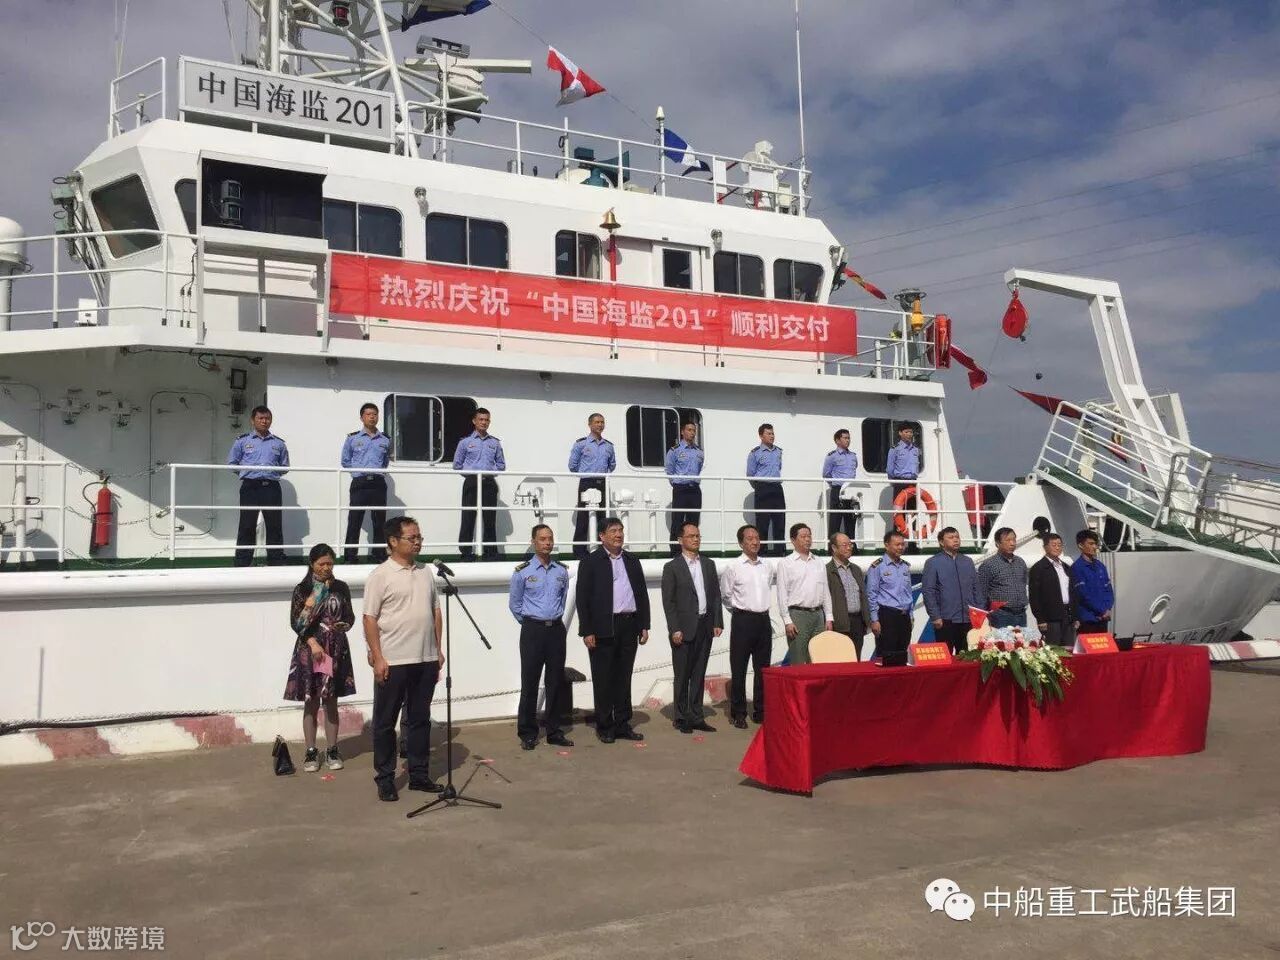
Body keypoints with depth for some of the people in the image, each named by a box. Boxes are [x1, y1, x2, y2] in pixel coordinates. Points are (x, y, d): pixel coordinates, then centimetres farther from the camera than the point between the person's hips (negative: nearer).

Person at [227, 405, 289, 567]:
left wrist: (274, 472, 3)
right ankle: (242, 563, 5)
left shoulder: (278, 443, 13)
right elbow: (231, 463, 9)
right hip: (250, 487, -1)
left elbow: (285, 467, 17)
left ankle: (277, 562, 8)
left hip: (272, 488, 1)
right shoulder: (242, 441, 9)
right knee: (247, 526, 0)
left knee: (275, 526, 2)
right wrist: (247, 470, 0)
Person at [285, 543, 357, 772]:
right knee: (311, 702, 4)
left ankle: (332, 751, 14)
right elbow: (296, 622, -5)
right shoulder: (303, 589, -2)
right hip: (310, 650, -2)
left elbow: (350, 617, 11)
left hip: (335, 650, 2)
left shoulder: (341, 588, 5)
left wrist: (343, 626, -11)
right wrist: (313, 643, -14)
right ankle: (311, 752, 12)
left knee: (331, 701, 6)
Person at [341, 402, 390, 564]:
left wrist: (378, 471, 9)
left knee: (379, 521, 4)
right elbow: (345, 461, 10)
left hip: (378, 484, 2)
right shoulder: (353, 438, 4)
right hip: (359, 484, -2)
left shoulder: (385, 440, 10)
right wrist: (358, 470, 3)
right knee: (354, 522, -4)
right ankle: (349, 557, 0)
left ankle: (379, 556, 12)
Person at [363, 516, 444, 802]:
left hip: (426, 660, 6)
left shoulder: (427, 572, 10)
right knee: (385, 722, 4)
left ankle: (419, 774, 22)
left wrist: (438, 649, 11)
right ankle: (385, 778, 13)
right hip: (392, 661, -5)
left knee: (420, 719, 12)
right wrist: (377, 658, -14)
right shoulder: (381, 575, -7)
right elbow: (370, 618, -9)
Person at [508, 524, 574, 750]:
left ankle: (554, 731, 16)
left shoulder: (562, 571, 7)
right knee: (530, 682, -1)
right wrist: (528, 622, 8)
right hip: (533, 630, -3)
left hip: (556, 628, 3)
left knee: (556, 681, 7)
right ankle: (527, 733, 8)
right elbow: (514, 603, 6)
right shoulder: (523, 571, -3)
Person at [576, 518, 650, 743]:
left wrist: (644, 625, 9)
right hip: (603, 629, -5)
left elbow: (642, 594, 16)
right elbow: (583, 598, -6)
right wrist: (587, 631, -12)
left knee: (624, 678, 11)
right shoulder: (591, 562, -2)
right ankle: (604, 726, 11)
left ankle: (622, 724, 19)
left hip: (629, 627, 5)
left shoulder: (632, 561, 13)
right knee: (603, 679, 2)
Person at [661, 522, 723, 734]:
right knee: (682, 675, 2)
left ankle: (696, 717, 16)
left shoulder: (709, 564, 12)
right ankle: (682, 718, 10)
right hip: (684, 628, -5)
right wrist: (675, 629, -12)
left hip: (705, 627, 5)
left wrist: (718, 622, 5)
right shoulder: (672, 567, -3)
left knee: (699, 674, 10)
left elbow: (716, 595, 13)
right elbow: (668, 601, -6)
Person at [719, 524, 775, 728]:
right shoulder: (733, 567, -5)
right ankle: (738, 713, 6)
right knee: (739, 669, -1)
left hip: (764, 620, 5)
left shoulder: (767, 567, 8)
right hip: (742, 620, -4)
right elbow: (725, 596, 3)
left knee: (763, 669, 9)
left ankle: (761, 711, 18)